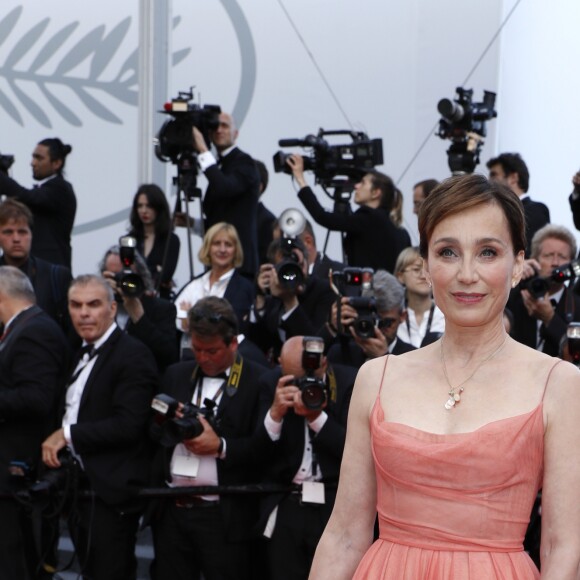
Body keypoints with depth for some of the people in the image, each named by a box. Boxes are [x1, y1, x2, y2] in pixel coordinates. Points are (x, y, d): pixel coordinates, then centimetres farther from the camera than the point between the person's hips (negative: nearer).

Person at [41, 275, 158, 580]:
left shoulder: (133, 354, -14)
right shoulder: (82, 353, 14)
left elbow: (129, 425, -22)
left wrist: (68, 435, -18)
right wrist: (56, 442, 2)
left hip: (111, 491, -9)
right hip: (79, 485, 9)